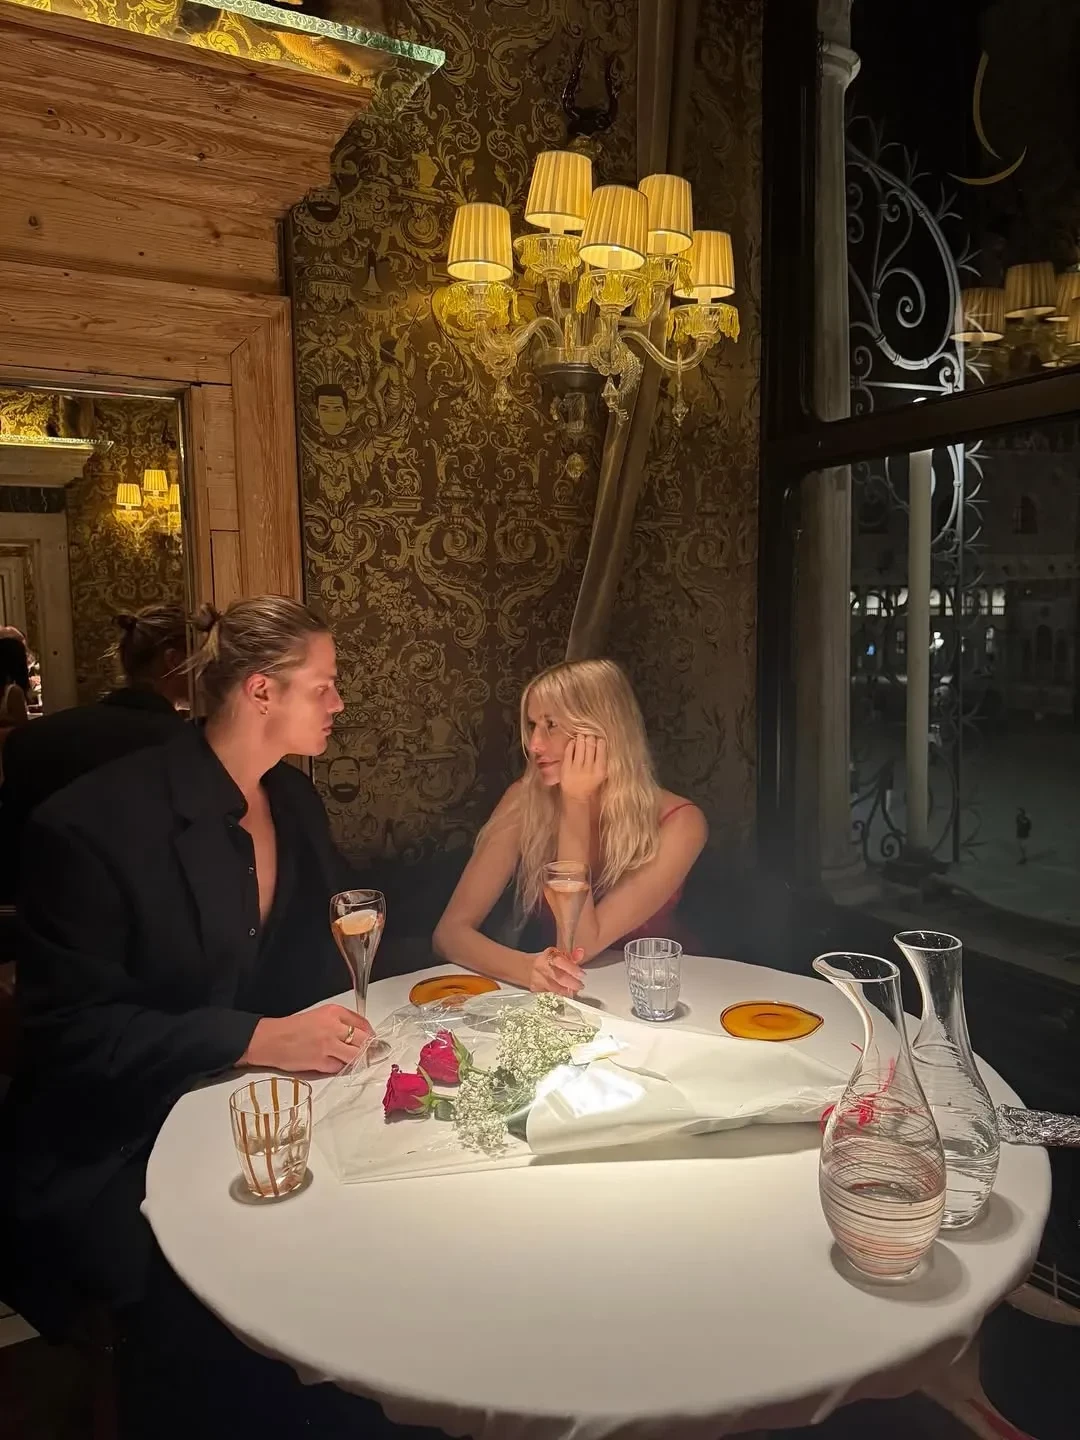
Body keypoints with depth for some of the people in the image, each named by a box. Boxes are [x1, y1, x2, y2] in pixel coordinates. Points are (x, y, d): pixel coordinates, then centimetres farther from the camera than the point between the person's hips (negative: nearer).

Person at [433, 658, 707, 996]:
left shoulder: (678, 824, -15)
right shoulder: (525, 801, -8)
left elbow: (579, 947, -20)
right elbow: (451, 931, -12)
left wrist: (575, 806, -22)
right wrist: (525, 967, -31)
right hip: (545, 1004, 2)